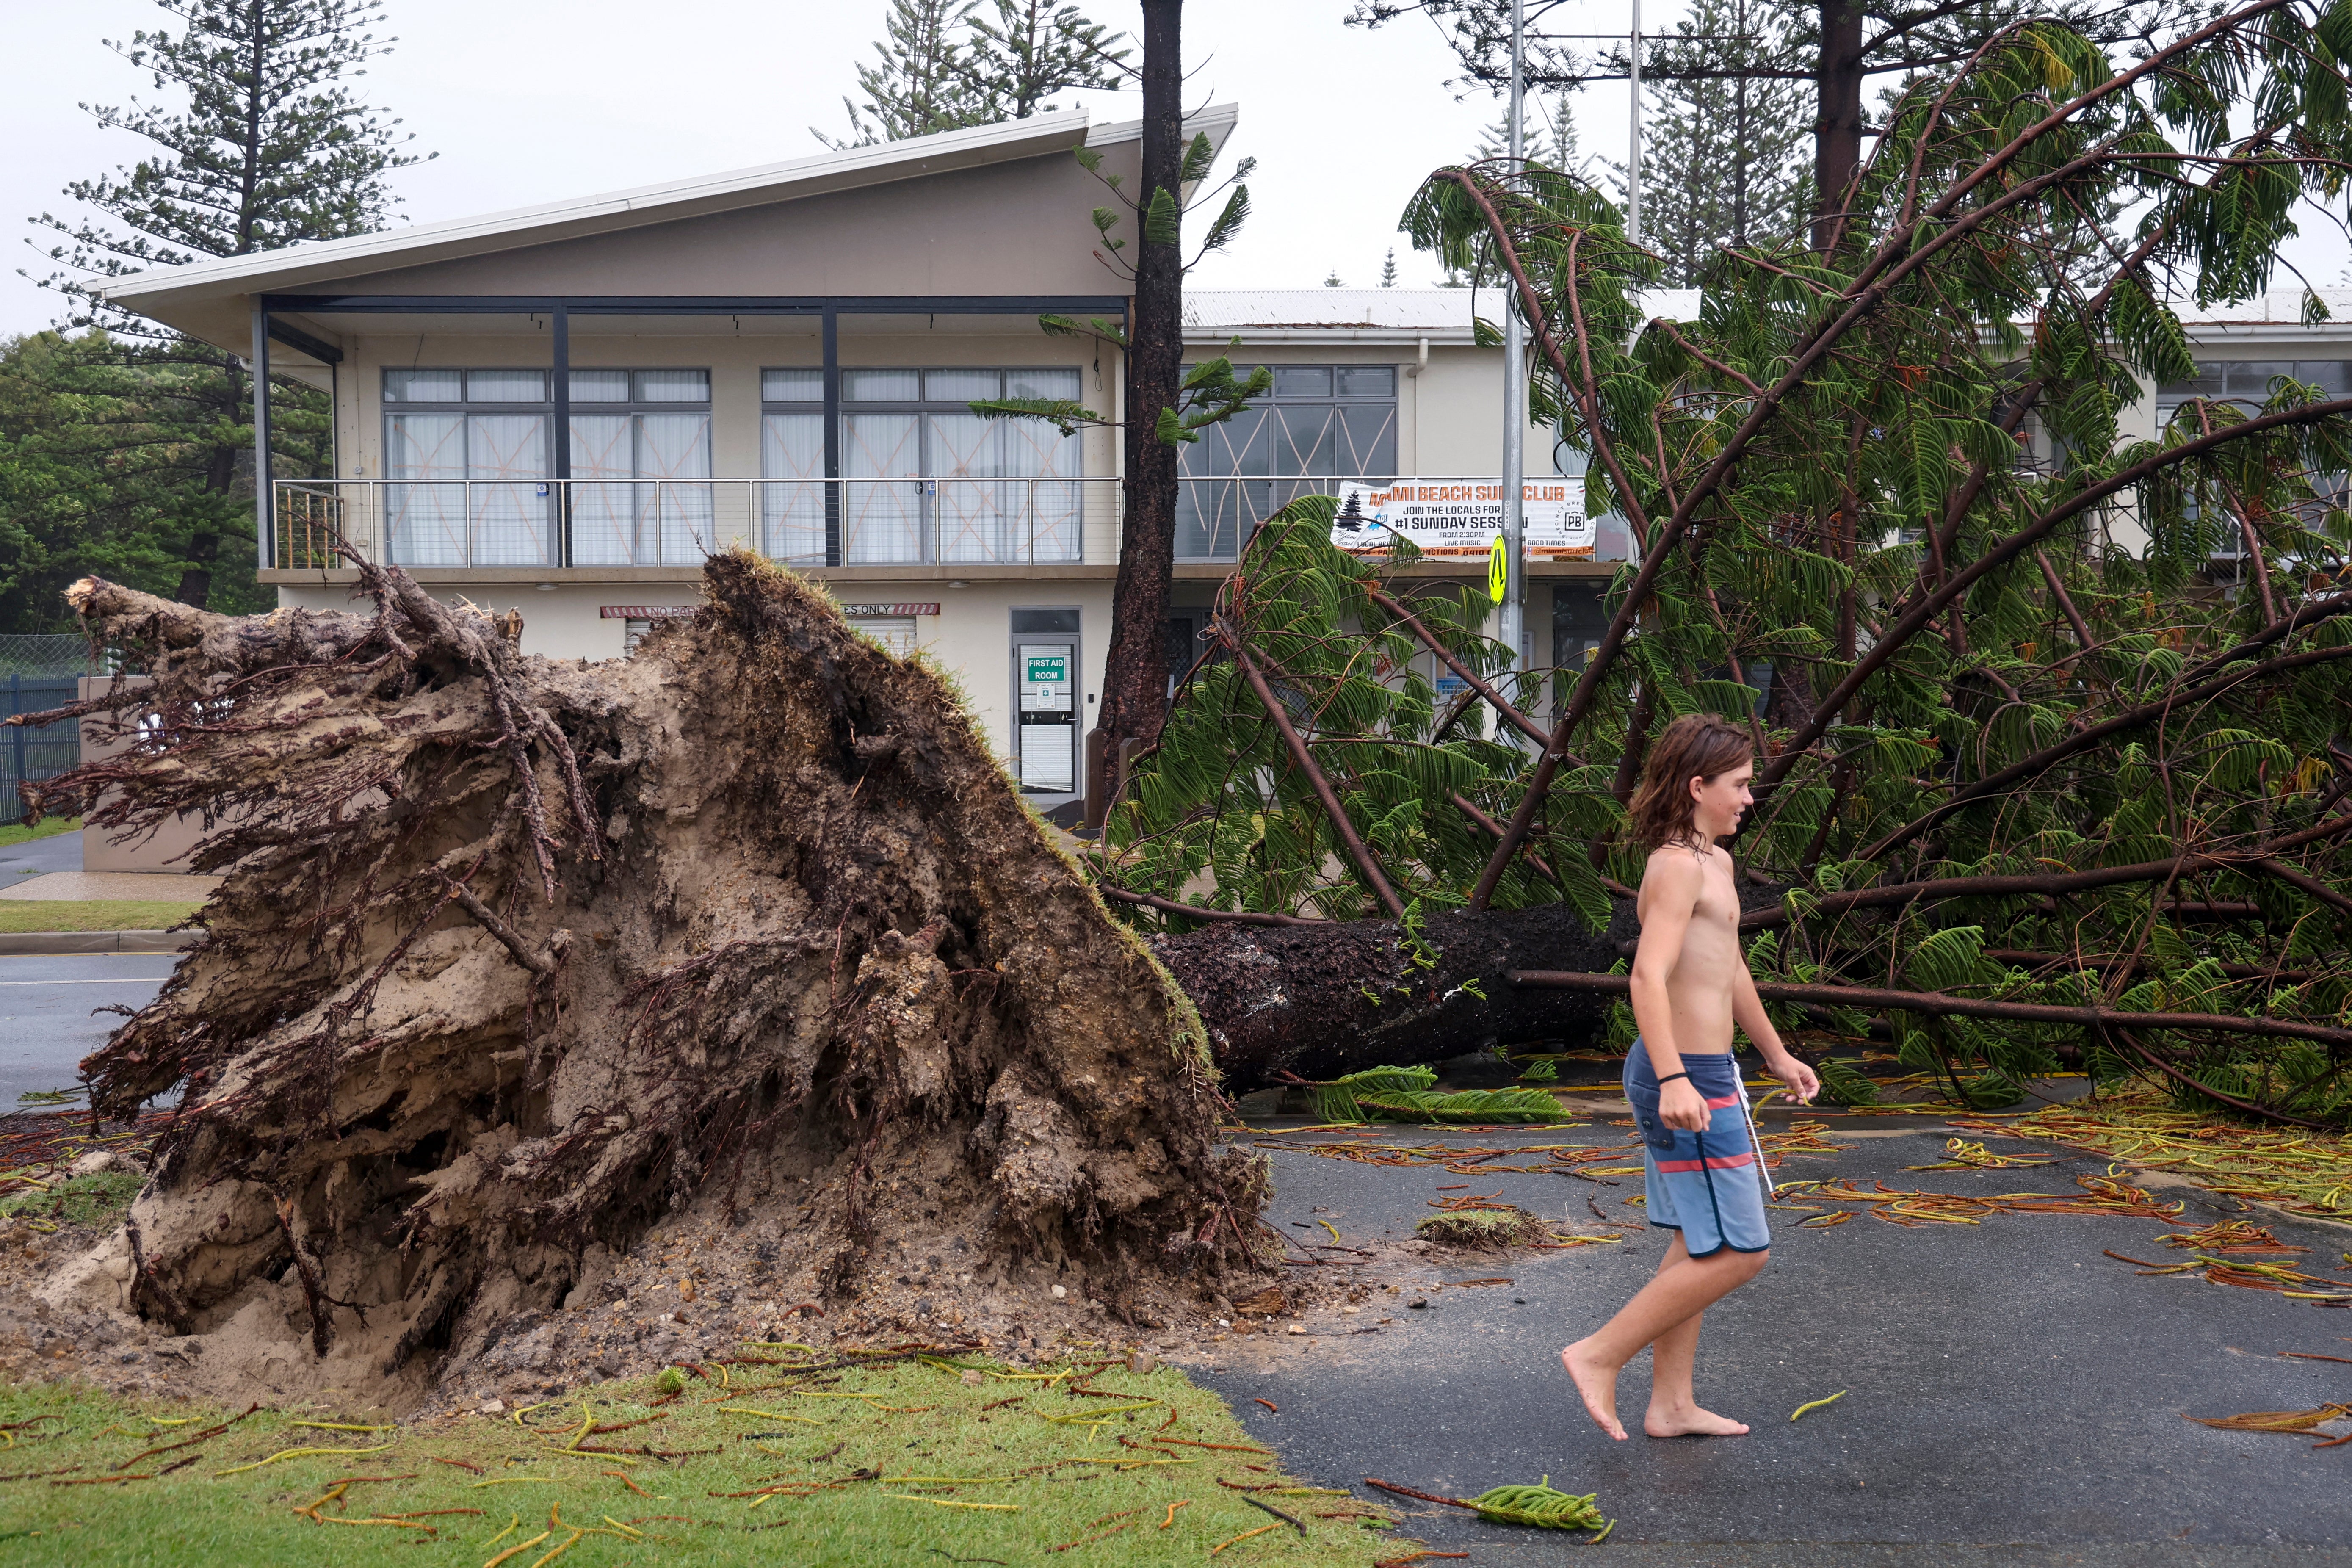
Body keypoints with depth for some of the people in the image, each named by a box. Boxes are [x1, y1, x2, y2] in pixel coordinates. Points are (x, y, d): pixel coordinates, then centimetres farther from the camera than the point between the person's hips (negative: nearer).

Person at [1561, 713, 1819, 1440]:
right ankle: (1600, 1355, 0)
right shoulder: (1678, 867, -16)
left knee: (1698, 1247, 15)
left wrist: (1777, 1055, 37)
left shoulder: (1714, 863, 16)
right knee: (1738, 1252, -6)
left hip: (1700, 1075, 10)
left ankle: (1672, 1405, 23)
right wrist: (1674, 1079, -38)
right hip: (1689, 1079, -10)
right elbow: (1649, 976, -28)